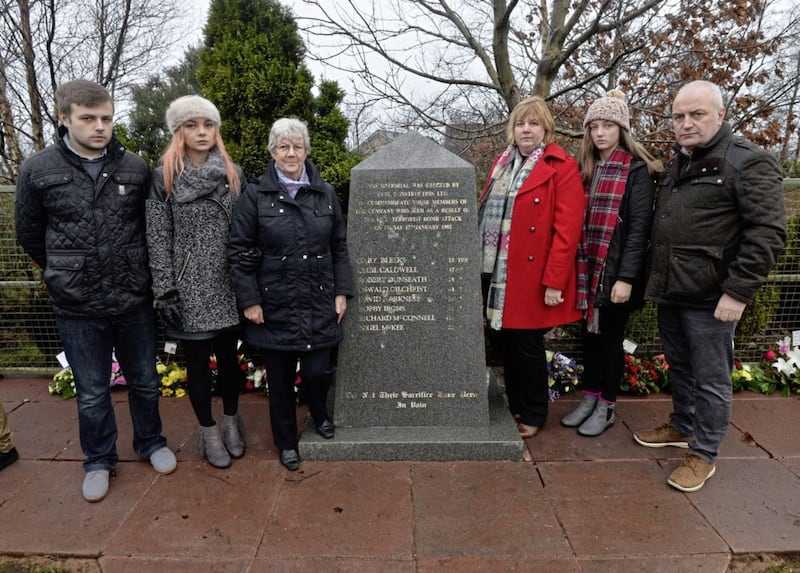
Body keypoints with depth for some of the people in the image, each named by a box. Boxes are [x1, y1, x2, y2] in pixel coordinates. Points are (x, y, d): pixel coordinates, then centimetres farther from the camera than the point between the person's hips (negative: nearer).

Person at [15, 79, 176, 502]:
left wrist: (134, 272, 10)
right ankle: (99, 460, 35)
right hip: (77, 308, -1)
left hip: (135, 301, 1)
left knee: (144, 381, 17)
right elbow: (29, 234, 8)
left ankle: (151, 442, 39)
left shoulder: (135, 168, -3)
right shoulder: (37, 170, -6)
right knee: (92, 392, 13)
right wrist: (65, 274, 13)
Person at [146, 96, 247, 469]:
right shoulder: (163, 177, -2)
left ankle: (231, 421, 34)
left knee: (228, 355, 13)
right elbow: (158, 239, -4)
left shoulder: (233, 174, 4)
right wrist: (164, 291, -9)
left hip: (227, 283, 2)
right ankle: (208, 431, 28)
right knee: (197, 360, 10)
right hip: (189, 286, -1)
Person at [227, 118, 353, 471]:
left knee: (317, 372, 1)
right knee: (280, 378, 9)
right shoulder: (255, 195, -3)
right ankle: (286, 442, 32)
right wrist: (249, 301, -7)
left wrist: (342, 292, 4)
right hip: (275, 306, -1)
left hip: (319, 305, 2)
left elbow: (339, 247, 9)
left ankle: (320, 415, 36)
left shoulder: (325, 193, 5)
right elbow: (239, 252, -3)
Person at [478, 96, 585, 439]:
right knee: (504, 342, 13)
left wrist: (554, 281, -18)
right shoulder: (502, 163, 15)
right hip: (495, 273, 6)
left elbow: (567, 229, -13)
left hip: (531, 276, -6)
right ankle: (514, 407, 32)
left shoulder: (562, 167, -6)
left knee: (526, 346, 3)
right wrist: (479, 262, 10)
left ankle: (532, 416, 23)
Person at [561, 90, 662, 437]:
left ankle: (606, 407, 21)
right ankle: (589, 398, 28)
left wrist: (626, 277, -18)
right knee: (590, 334, 14)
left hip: (615, 271, -5)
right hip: (588, 269, 6)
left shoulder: (637, 170, -7)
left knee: (610, 337, 6)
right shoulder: (587, 168, 11)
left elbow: (639, 227, -12)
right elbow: (578, 221, 11)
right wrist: (575, 267, 6)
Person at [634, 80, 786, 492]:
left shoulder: (748, 163, -10)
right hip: (670, 292, 8)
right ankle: (682, 427, 40)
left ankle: (704, 454, 20)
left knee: (710, 379, 5)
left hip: (710, 299, -7)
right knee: (678, 368, 21)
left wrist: (739, 292, -20)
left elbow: (768, 233, -16)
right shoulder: (677, 165, 14)